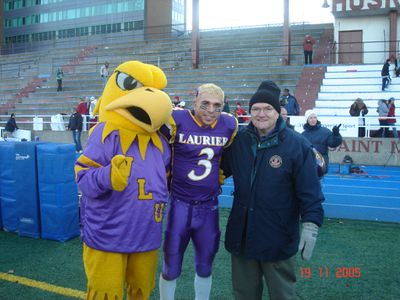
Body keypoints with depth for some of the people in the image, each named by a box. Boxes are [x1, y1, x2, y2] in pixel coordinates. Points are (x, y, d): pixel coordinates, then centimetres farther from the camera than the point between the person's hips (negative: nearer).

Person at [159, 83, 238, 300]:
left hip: (209, 206, 3)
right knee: (171, 268, 8)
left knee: (205, 267, 17)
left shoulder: (230, 125, -1)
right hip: (180, 204, -3)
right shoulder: (176, 120, -14)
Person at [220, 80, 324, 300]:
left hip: (278, 238, -4)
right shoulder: (239, 140, -1)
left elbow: (309, 190, -11)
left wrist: (310, 225, -15)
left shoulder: (296, 145, -12)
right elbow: (220, 169, 14)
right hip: (241, 235, 4)